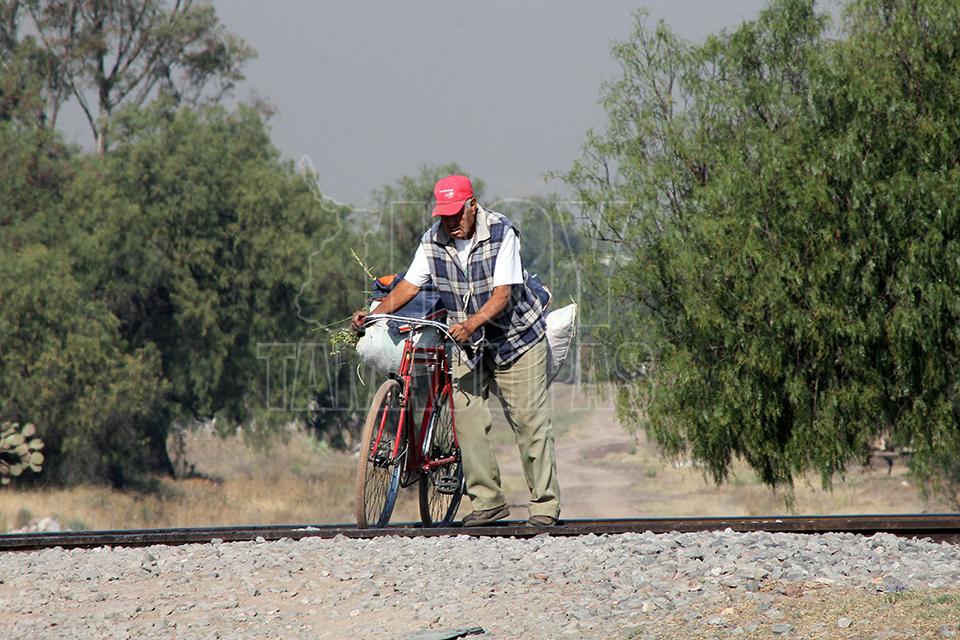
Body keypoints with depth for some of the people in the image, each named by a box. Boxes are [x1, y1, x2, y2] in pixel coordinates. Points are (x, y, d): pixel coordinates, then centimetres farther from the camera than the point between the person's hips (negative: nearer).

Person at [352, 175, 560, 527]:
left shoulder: (501, 233, -20)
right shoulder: (433, 241, -6)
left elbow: (502, 294, -26)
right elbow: (409, 285, -1)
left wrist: (471, 324, -40)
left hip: (516, 335, -4)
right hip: (469, 341, 4)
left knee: (529, 419, -5)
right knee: (465, 413, -10)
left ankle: (545, 504, 2)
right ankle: (487, 501, -5)